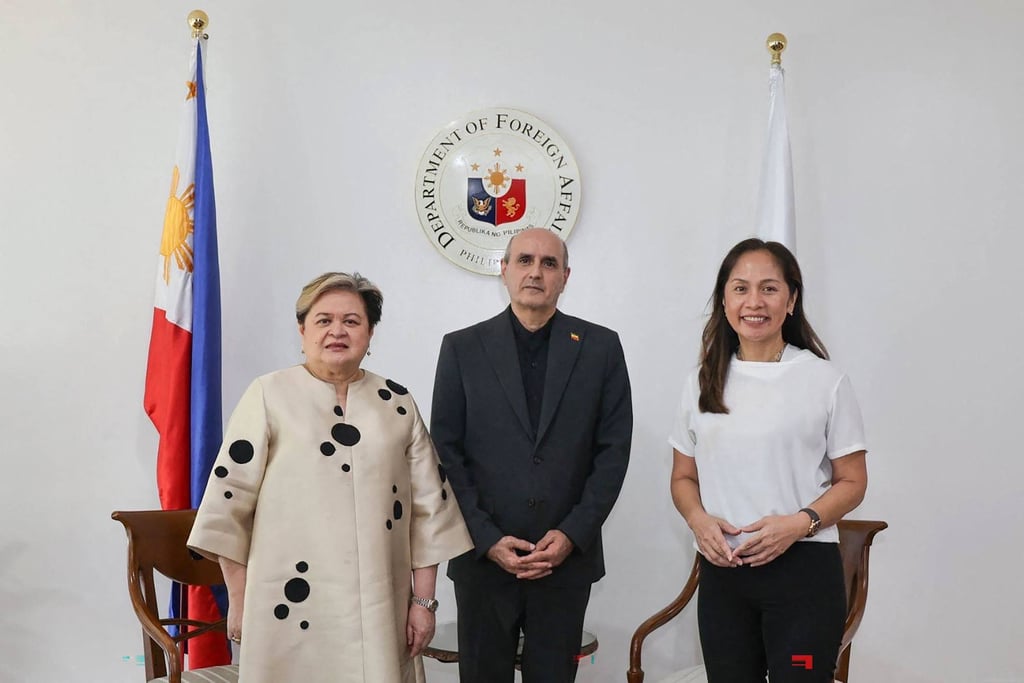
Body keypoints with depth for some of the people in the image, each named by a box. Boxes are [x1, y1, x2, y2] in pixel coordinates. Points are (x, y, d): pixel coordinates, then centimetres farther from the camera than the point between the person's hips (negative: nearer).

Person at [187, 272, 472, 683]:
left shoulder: (397, 403, 8)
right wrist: (238, 600, -3)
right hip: (292, 609, -2)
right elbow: (230, 502, -2)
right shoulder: (269, 396, -1)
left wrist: (424, 600, 5)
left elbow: (429, 506, 8)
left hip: (380, 611, 3)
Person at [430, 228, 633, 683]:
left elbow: (613, 448, 1)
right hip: (483, 557, 0)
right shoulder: (462, 348, 2)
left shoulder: (601, 347, 4)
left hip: (568, 557, 0)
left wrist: (572, 534, -7)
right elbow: (446, 452, -1)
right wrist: (487, 540, -9)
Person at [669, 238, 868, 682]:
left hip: (803, 568, -3)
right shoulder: (703, 382, 7)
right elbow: (684, 477, 12)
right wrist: (699, 520, -8)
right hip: (720, 570, 3)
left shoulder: (825, 381, -3)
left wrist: (799, 523, -16)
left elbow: (852, 482, 0)